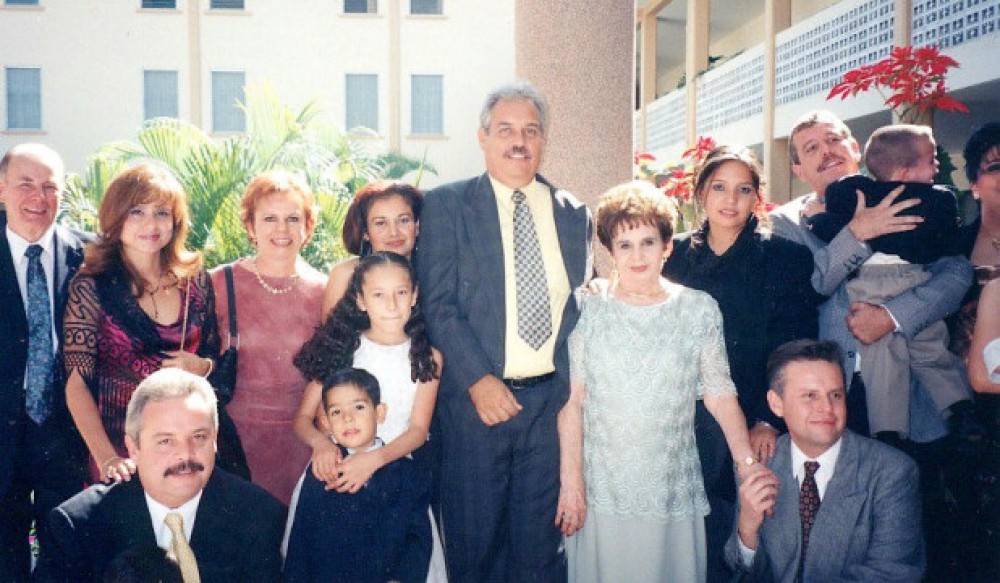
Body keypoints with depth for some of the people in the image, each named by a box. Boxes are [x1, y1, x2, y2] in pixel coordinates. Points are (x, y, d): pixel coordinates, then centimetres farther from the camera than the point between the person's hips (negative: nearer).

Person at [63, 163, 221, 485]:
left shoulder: (195, 280, 1)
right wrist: (106, 457, -22)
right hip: (121, 449, -2)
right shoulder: (92, 287, -7)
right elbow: (77, 383, -11)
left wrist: (201, 366, -11)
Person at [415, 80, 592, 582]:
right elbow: (437, 304, -5)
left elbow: (580, 300, 14)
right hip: (477, 396, -2)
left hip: (552, 396, 3)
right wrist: (478, 380, -14)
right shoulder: (446, 205, 2)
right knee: (473, 539, 9)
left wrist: (574, 382, 2)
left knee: (539, 540, 11)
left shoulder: (573, 212, 11)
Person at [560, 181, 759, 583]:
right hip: (600, 490, -1)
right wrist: (570, 479, -8)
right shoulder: (589, 308, -2)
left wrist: (750, 466, -10)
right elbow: (572, 399, -3)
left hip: (672, 491, 1)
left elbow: (720, 396, 1)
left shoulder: (699, 309, 1)